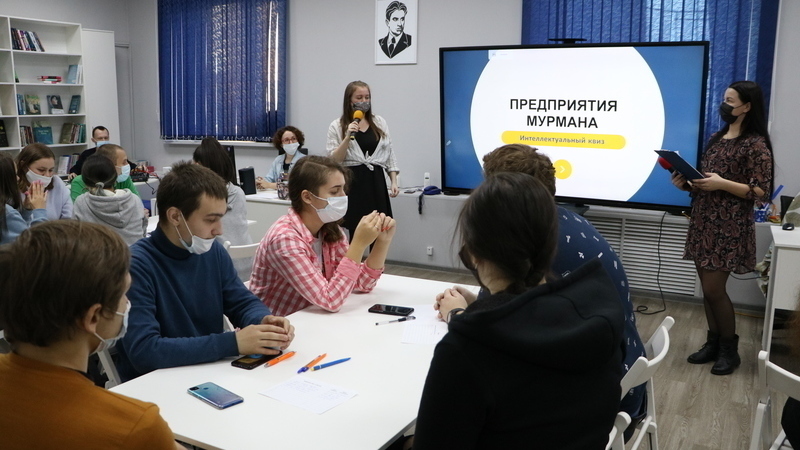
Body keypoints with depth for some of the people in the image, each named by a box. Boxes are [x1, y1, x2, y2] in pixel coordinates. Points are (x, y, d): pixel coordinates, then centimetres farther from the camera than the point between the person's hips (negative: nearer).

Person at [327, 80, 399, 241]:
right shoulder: (337, 126, 1)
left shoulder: (380, 122, 12)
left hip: (376, 181, 3)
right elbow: (333, 160, -5)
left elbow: (389, 154, 13)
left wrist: (394, 182, 5)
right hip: (353, 181, -3)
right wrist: (348, 137, -16)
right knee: (356, 232, -1)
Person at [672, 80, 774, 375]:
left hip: (729, 228, -7)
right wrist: (686, 182, -1)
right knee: (707, 288, 9)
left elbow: (762, 193, -12)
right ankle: (713, 342, 22)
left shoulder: (756, 144, -9)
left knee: (714, 288, -5)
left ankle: (730, 349, 13)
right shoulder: (716, 138, 13)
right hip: (703, 222, 7)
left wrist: (723, 184, -22)